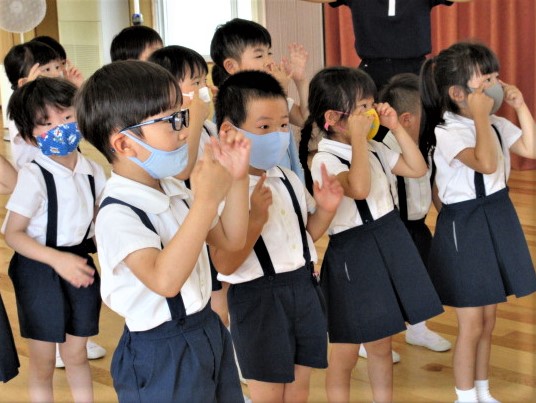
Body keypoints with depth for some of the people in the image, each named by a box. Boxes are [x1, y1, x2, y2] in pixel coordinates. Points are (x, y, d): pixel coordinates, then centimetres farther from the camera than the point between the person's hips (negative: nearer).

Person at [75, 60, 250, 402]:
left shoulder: (175, 190, 4)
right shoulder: (117, 214, -23)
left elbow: (231, 240, 10)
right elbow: (164, 279, -37)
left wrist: (237, 178, -3)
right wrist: (206, 201, -39)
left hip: (208, 331, 8)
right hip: (162, 354, -8)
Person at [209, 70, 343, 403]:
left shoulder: (289, 180, 6)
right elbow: (225, 264, -21)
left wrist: (326, 210, -2)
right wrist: (256, 217, -32)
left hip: (302, 287, 7)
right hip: (258, 298, -6)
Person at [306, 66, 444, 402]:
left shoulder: (374, 150, 7)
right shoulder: (325, 159, -17)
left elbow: (418, 169, 11)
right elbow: (359, 188, -34)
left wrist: (396, 127, 3)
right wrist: (358, 136, -28)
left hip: (390, 247, 7)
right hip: (353, 257, -7)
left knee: (381, 346, 18)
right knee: (346, 353, 6)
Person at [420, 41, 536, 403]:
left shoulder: (495, 124, 5)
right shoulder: (447, 132, -19)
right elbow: (486, 163, -33)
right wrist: (480, 116, -27)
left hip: (498, 219, 8)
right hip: (464, 226, -7)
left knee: (489, 319, 17)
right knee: (471, 324, 2)